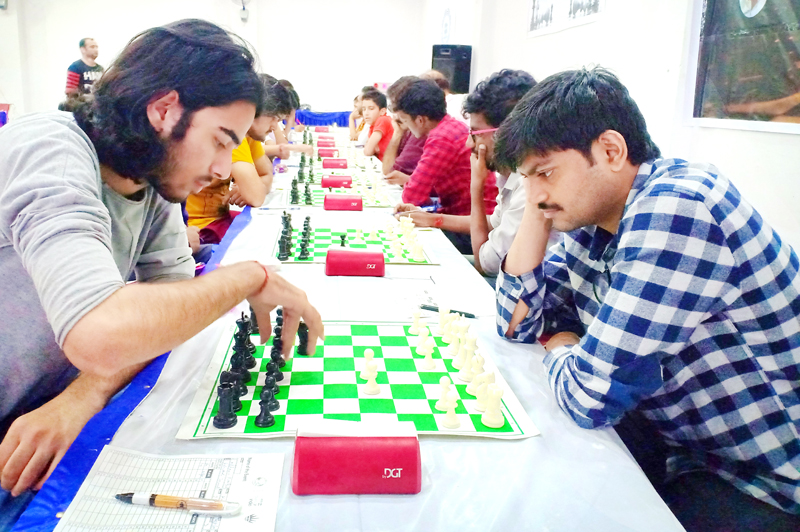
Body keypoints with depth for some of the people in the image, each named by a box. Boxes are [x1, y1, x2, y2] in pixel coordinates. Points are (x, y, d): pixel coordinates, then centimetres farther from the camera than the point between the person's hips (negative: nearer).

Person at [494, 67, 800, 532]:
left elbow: (589, 397, -29)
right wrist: (537, 213, -5)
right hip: (688, 451, 7)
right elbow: (518, 322, 5)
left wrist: (560, 348, -6)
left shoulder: (675, 209, -27)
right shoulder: (594, 221, -1)